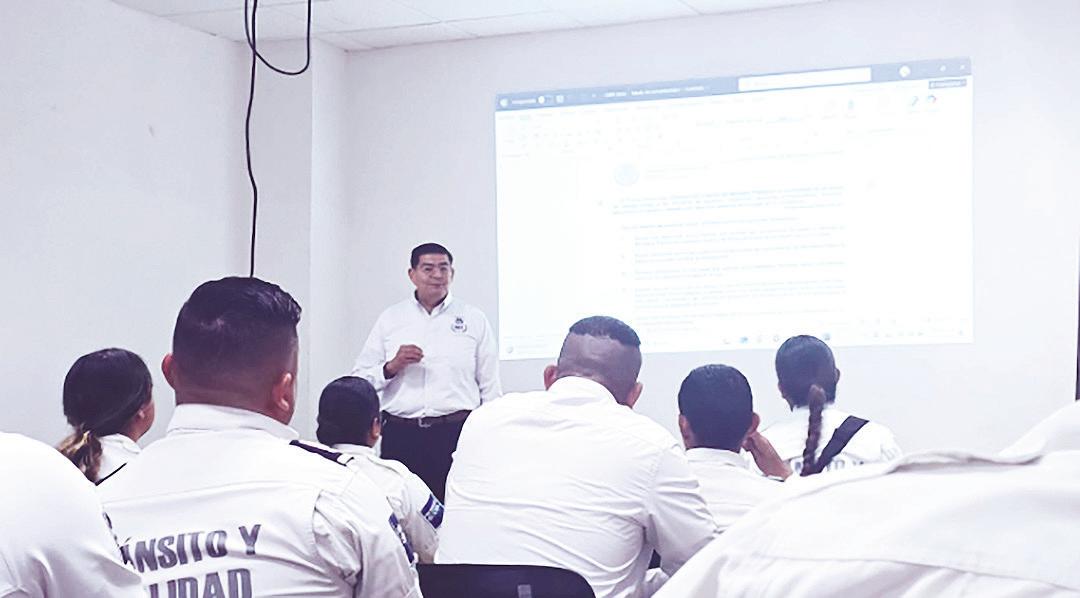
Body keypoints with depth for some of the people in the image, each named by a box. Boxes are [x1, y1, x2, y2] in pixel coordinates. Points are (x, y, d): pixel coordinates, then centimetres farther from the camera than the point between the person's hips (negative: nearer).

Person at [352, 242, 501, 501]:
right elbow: (359, 380, 10)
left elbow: (490, 387, 10)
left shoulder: (474, 320, 11)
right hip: (400, 435, 1)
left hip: (456, 433, -1)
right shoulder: (389, 319, 13)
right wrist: (391, 367, -7)